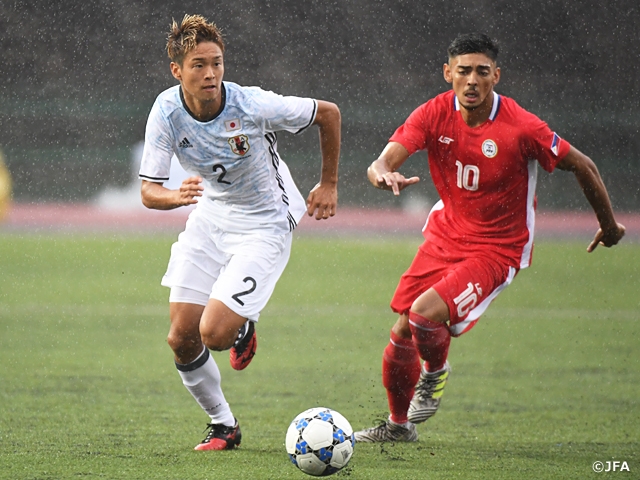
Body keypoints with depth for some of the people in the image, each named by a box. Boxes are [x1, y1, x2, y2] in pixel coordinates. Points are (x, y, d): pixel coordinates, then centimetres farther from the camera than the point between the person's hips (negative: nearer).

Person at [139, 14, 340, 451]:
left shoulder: (253, 105, -25)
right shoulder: (167, 111, -17)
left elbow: (328, 113, -10)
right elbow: (148, 191, -17)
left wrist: (329, 184, -1)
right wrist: (176, 197, -41)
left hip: (264, 225, -4)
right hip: (210, 216, 4)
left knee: (214, 334, -18)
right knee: (181, 339, -2)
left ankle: (243, 327, 20)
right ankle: (223, 425, 21)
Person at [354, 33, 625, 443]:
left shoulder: (522, 128, -21)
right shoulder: (434, 115, -11)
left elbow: (583, 167, -8)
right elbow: (383, 163, -21)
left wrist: (610, 226, 4)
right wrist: (385, 175, -47)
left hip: (498, 249, -5)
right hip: (446, 235, 5)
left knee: (424, 314, -25)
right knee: (402, 334, 5)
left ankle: (435, 373, 11)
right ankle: (399, 424, 32)